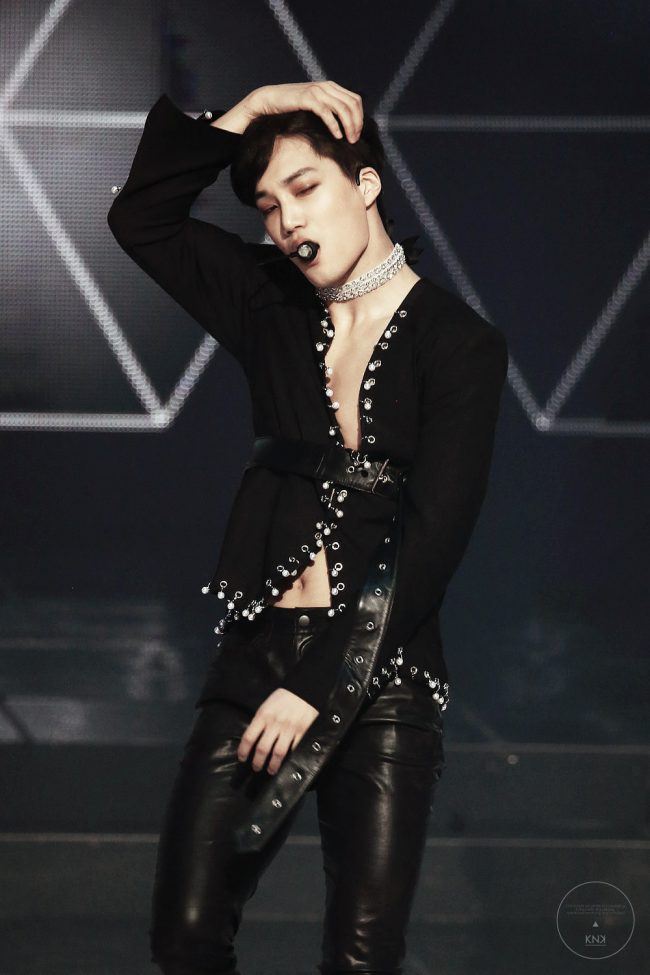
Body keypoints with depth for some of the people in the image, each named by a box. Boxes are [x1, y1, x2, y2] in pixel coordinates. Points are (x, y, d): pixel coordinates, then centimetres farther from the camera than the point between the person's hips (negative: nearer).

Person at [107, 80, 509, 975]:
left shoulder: (460, 345, -3)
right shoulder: (275, 308, 11)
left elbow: (433, 533, -10)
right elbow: (141, 218, 12)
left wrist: (318, 686, -13)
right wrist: (247, 111, 2)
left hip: (380, 671, -4)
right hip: (259, 652, 4)